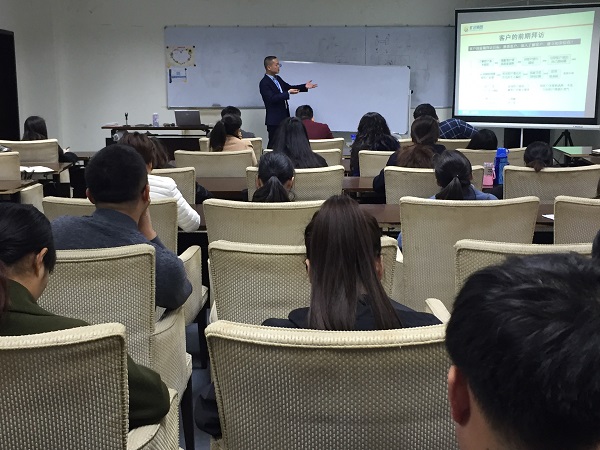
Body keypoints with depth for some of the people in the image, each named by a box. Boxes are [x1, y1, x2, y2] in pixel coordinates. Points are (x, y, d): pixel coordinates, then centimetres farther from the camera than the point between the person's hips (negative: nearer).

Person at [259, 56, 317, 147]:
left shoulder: (278, 78, 13)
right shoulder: (264, 83, -15)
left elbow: (288, 87, 21)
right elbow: (272, 98, -24)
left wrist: (305, 87, 10)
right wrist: (288, 93, -28)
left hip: (284, 117, 9)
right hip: (274, 120, -9)